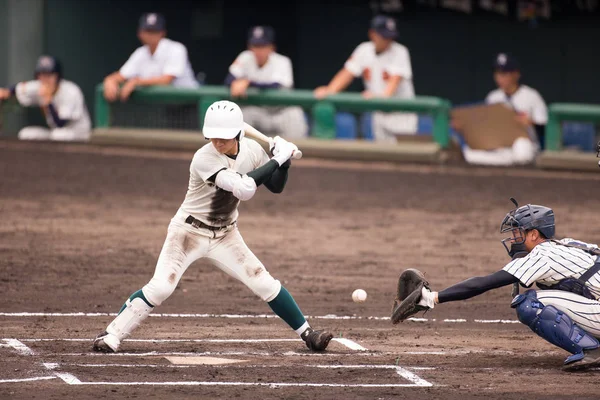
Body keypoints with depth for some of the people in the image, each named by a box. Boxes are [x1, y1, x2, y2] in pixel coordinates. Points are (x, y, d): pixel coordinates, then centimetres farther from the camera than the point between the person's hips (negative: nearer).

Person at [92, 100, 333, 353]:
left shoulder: (251, 151, -8)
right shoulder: (204, 159, -27)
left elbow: (276, 187, 4)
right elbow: (244, 189, -36)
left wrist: (285, 160, -15)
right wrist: (277, 159, -32)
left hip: (225, 236, 5)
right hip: (189, 232, -5)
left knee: (265, 285, -2)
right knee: (160, 287, -19)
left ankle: (307, 334, 11)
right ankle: (112, 335, -8)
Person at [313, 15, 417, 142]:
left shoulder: (400, 52, -13)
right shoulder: (364, 50, 0)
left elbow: (396, 79, -27)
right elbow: (347, 74, -5)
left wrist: (385, 95, -47)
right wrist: (330, 90, -22)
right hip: (380, 114, 5)